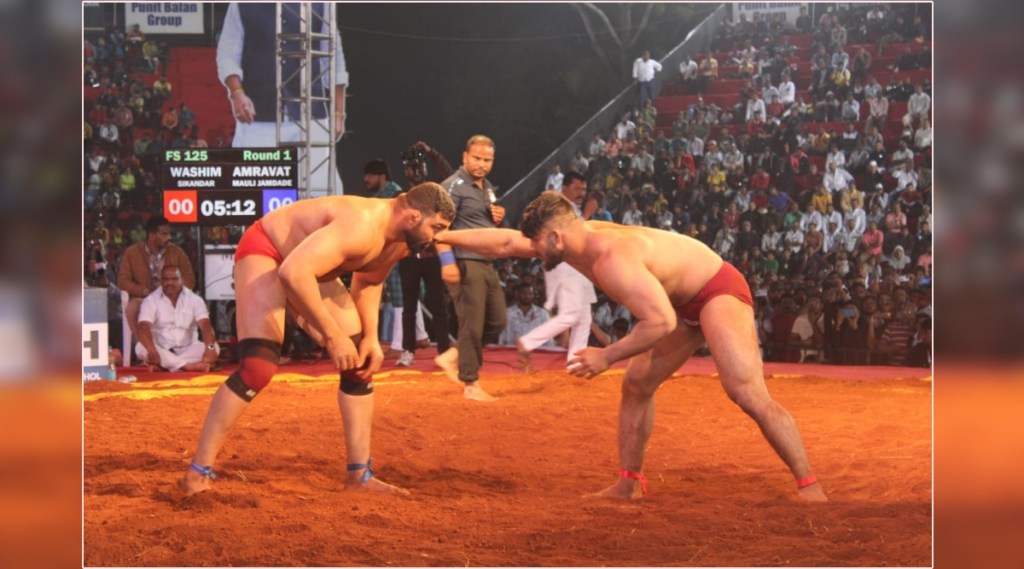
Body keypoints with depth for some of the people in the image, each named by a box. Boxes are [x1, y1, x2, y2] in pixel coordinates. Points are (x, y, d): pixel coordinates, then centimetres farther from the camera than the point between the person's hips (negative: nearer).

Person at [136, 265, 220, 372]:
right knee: (141, 348, -33)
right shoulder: (151, 300, -5)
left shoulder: (194, 299, -1)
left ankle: (162, 365, -33)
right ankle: (188, 366, -35)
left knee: (215, 348, -27)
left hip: (188, 350, 2)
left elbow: (206, 325, -14)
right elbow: (144, 328, -20)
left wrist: (210, 348, -37)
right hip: (161, 352, -2)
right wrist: (152, 351, -41)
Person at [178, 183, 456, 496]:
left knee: (360, 363, 4)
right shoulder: (363, 225, -37)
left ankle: (359, 474, 12)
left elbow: (368, 282, 13)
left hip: (307, 263, 9)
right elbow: (293, 272, -44)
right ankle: (197, 473, -14)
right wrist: (332, 335, -37)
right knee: (257, 368, -23)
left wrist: (371, 337, -1)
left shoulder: (398, 242, -7)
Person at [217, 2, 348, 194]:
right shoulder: (242, 6, 8)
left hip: (310, 115, 1)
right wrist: (236, 92, -13)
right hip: (259, 115, -1)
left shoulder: (318, 6, 9)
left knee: (321, 186, -7)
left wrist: (338, 113, 7)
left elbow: (334, 61, 12)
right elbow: (227, 55, 5)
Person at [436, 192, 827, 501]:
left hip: (719, 291, -10)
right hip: (683, 302, 10)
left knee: (749, 396, -20)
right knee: (636, 386, 12)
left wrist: (607, 356, -29)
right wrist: (442, 237, 8)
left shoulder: (612, 257, -33)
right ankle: (629, 483, 20)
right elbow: (506, 243, 8)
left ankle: (809, 487, -18)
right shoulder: (578, 237, -4)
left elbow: (661, 321, -37)